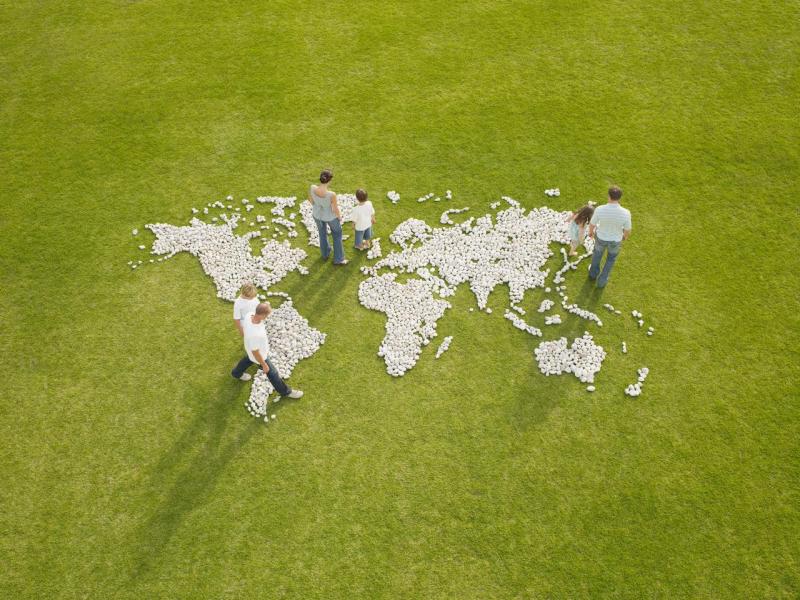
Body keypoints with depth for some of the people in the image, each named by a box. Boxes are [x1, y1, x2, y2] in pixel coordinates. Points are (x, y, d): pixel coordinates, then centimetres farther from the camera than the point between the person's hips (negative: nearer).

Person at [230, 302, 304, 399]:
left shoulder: (249, 315, -27)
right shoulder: (255, 334, -48)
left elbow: (243, 326, -2)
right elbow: (255, 352, -30)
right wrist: (264, 365, -14)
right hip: (259, 355, -7)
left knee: (249, 360, 39)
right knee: (272, 373, 16)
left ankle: (237, 373, 66)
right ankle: (285, 391, 39)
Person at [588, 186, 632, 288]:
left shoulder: (600, 210, -34)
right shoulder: (625, 213, -33)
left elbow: (591, 225, -16)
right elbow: (627, 231, -16)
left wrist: (590, 231, 10)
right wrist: (625, 236, 10)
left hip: (601, 237, 1)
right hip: (615, 240, 0)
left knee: (598, 251, 36)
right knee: (612, 257, 33)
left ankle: (594, 273, 61)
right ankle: (602, 280, 48)